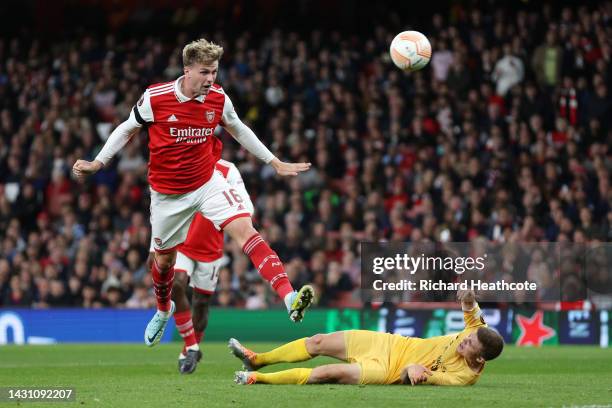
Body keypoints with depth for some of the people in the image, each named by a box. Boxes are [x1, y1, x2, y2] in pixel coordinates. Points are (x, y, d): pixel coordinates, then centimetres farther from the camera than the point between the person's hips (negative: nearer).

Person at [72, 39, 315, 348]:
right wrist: (97, 163, -1)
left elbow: (239, 131, 12)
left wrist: (275, 163, 15)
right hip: (167, 193, -1)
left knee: (246, 231, -21)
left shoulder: (218, 98, -8)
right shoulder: (155, 98, -17)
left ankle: (290, 298, -34)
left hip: (208, 182, 1)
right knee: (164, 258, 15)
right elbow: (128, 129, 1)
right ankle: (163, 310, 49)